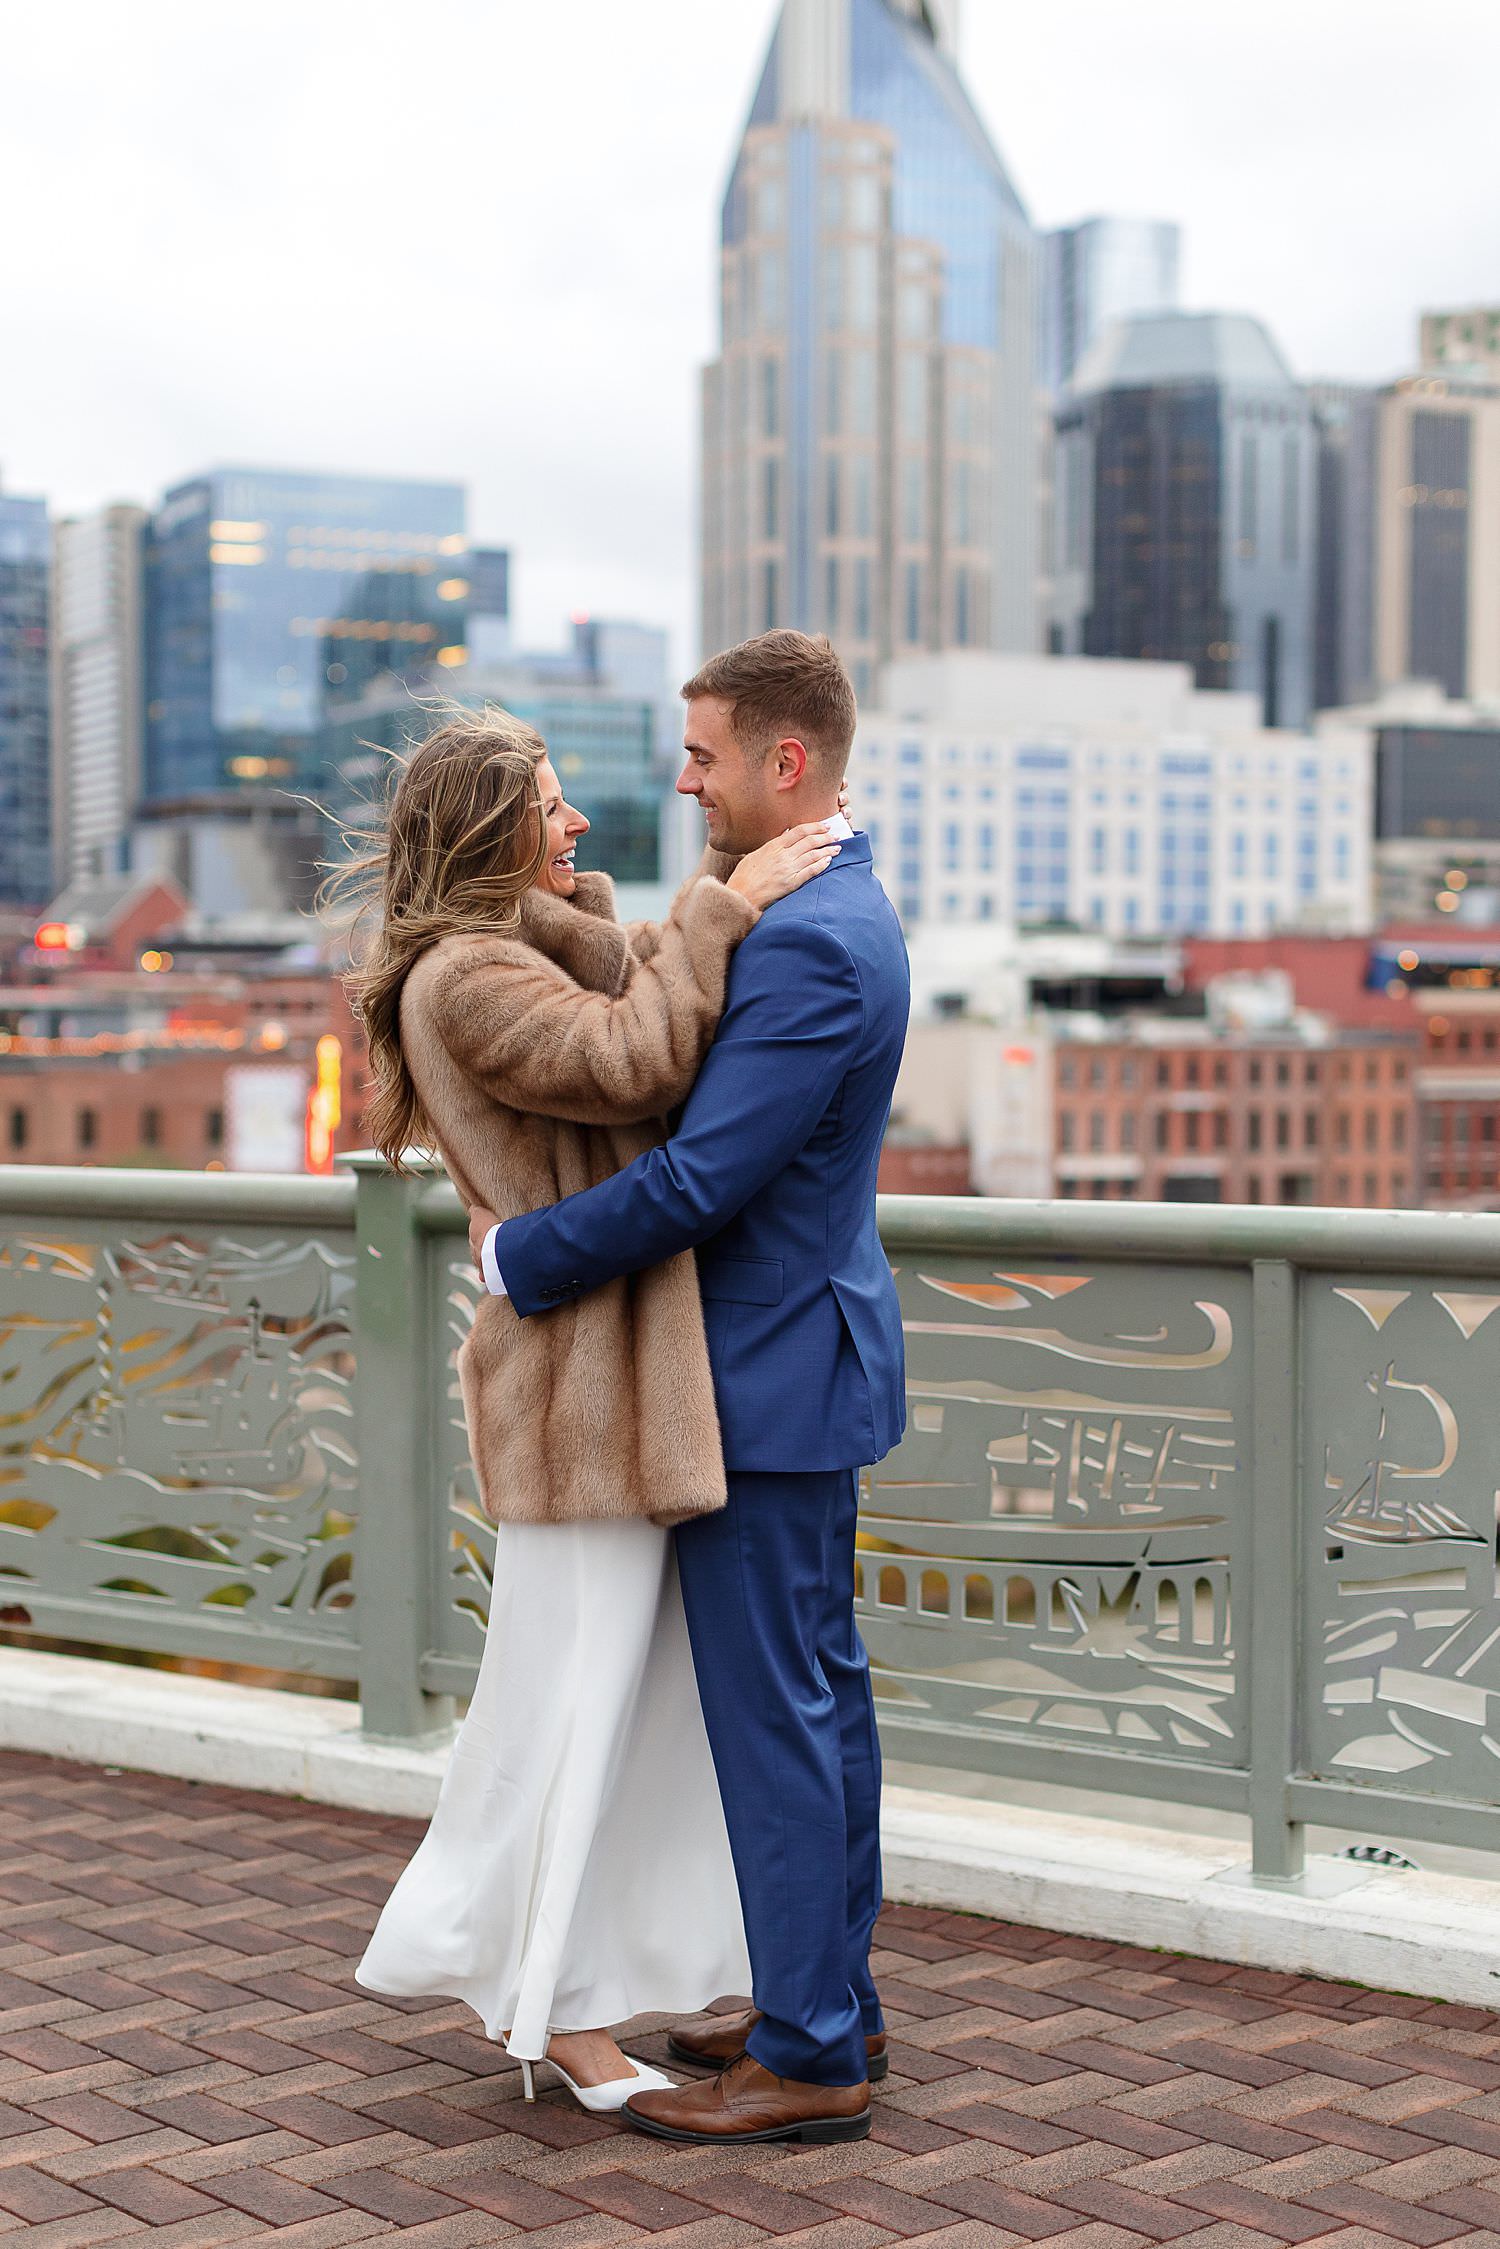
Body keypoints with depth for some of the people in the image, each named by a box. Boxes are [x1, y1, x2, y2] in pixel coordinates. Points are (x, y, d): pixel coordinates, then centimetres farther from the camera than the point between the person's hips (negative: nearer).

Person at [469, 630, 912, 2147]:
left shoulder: (809, 944, -23)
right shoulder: (835, 911, 11)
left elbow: (697, 1180, -25)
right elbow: (716, 1117, 19)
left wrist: (519, 1254, -13)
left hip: (771, 1373, -11)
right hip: (807, 1348, 11)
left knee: (773, 1711, -4)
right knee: (819, 1690, 17)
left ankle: (807, 2060, 5)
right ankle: (832, 2000, 28)